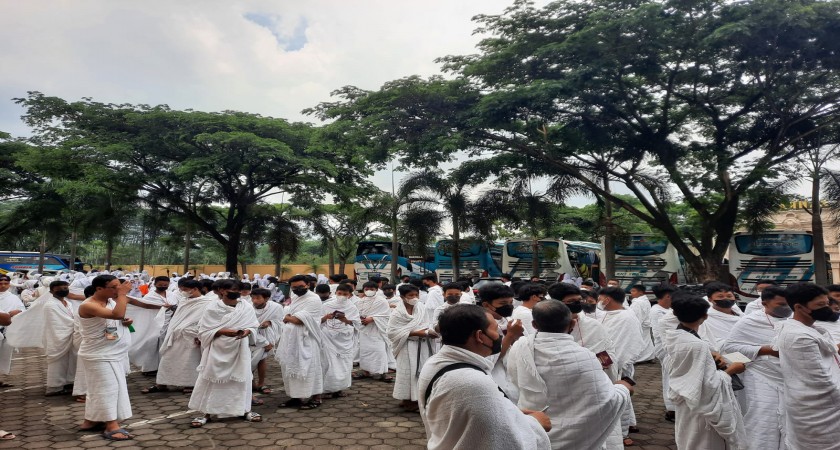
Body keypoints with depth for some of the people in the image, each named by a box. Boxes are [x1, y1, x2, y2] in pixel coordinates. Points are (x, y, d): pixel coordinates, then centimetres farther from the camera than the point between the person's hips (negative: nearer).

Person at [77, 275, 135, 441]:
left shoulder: (111, 301, 3)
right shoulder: (88, 306, -23)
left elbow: (119, 319, 20)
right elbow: (117, 314, -38)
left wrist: (126, 322, -3)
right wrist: (122, 294, -28)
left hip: (115, 354, 9)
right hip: (99, 356, -8)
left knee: (100, 389, 17)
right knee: (107, 388, -6)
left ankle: (91, 421, 29)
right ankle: (112, 426, -2)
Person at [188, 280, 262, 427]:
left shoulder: (247, 307, -2)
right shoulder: (212, 308, -7)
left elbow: (254, 327, 3)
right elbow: (203, 331, -8)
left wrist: (247, 331, -19)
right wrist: (222, 331, -22)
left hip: (239, 350, 2)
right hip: (217, 350, -2)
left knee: (242, 379, 9)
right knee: (210, 380, 4)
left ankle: (244, 410, 24)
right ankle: (206, 413, 19)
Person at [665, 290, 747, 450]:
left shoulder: (673, 337, -5)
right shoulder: (698, 345, -30)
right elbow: (709, 385, -25)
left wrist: (710, 360, 3)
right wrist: (730, 370, -13)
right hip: (701, 412, -7)